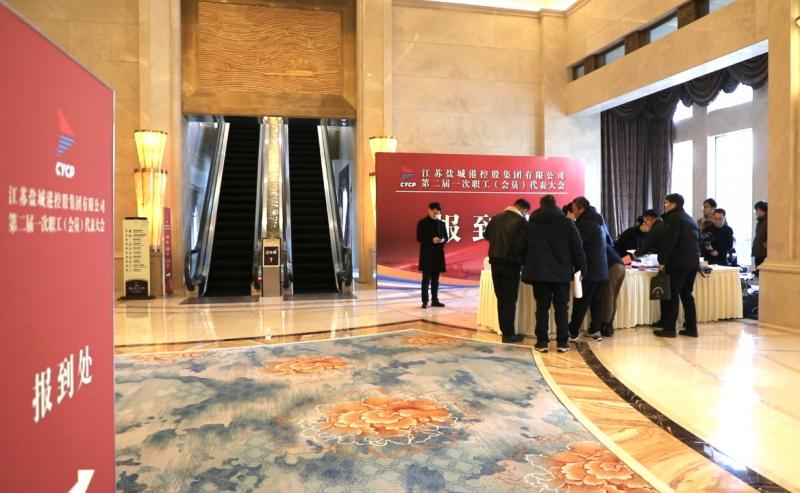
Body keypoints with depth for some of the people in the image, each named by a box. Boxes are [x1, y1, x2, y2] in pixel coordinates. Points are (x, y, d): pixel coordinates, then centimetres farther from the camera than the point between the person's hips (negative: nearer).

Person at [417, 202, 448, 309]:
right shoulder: (422, 223, -3)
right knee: (426, 278, -4)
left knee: (435, 278, 10)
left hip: (438, 254, 4)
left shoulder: (441, 223, 10)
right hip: (427, 254, -4)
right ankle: (425, 301, 0)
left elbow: (446, 237, 12)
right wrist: (431, 240, -21)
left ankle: (435, 300, 15)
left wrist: (443, 240, -11)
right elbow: (419, 238, -8)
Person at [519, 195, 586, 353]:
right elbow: (577, 248, -1)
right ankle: (562, 342, 6)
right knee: (561, 307, 5)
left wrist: (527, 266, 19)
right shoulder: (567, 222, 0)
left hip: (538, 271, 1)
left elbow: (522, 248, 9)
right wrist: (581, 267, 7)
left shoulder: (531, 223, 5)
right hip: (561, 271, -1)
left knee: (542, 307, 5)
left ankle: (542, 342, 4)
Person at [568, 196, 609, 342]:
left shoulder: (585, 222, -14)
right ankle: (595, 330, 15)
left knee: (580, 302, -5)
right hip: (600, 268, 9)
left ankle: (572, 332, -2)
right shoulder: (596, 220, 15)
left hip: (590, 269, -9)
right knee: (596, 301, 11)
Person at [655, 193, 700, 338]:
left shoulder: (674, 218, -7)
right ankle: (691, 327, 12)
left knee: (671, 295, -4)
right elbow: (697, 240, 22)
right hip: (693, 262, 8)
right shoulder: (691, 219, 19)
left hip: (678, 262, -8)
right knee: (687, 294, 13)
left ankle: (669, 328, -4)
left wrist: (662, 260, -11)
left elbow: (669, 241, -15)